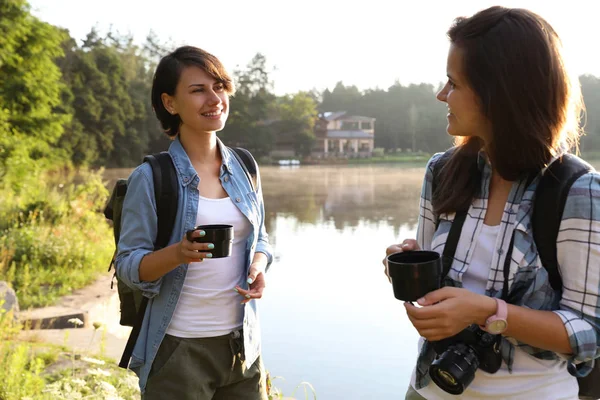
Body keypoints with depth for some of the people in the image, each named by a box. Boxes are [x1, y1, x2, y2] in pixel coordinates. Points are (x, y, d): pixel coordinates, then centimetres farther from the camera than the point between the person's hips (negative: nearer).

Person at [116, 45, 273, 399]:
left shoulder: (244, 168, 3)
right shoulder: (151, 177, -10)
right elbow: (128, 265, -9)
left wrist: (259, 266, -8)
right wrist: (179, 254, -28)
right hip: (178, 349, -4)